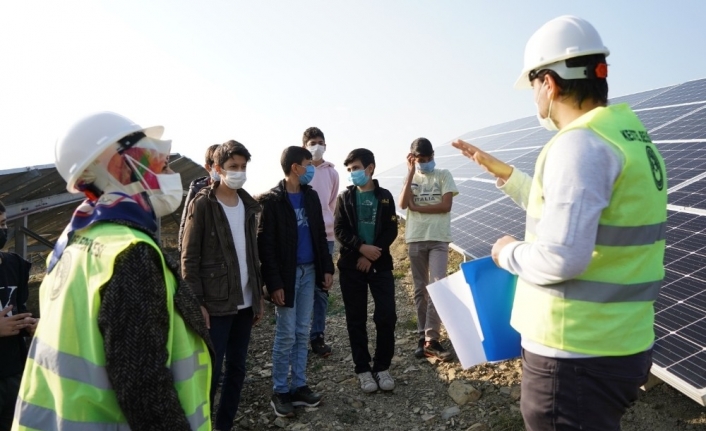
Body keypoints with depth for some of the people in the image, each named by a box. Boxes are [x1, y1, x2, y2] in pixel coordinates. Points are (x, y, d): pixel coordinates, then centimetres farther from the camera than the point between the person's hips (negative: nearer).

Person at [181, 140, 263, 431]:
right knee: (210, 371, 2)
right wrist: (196, 302, -15)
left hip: (244, 302, 6)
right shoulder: (202, 204, -8)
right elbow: (189, 258, -10)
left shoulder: (248, 205, 9)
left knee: (237, 368, 13)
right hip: (215, 304, -6)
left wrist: (258, 296, 11)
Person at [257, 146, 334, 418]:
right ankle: (280, 392, 17)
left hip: (309, 271, 6)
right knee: (286, 335, 2)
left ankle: (299, 387, 23)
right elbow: (265, 245, -13)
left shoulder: (310, 196, 8)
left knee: (302, 333, 12)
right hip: (288, 274, -6)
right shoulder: (271, 201, -11)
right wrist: (274, 283, -17)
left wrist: (327, 267, 7)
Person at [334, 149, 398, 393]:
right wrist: (362, 248, -19)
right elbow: (340, 231, -3)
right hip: (351, 266, 0)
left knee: (386, 317, -3)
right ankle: (363, 369, 17)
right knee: (356, 320, 5)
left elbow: (391, 231, -2)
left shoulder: (384, 197, 5)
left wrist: (371, 256, -13)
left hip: (380, 265, 0)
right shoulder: (345, 198, 5)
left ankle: (382, 367, 14)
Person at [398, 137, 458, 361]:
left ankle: (431, 338, -8)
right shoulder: (410, 178, 11)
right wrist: (411, 173, -6)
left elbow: (446, 205, -8)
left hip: (438, 239, -2)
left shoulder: (443, 175, 4)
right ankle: (423, 336, 16)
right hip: (415, 239, 3)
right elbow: (402, 204, -7)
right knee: (420, 289, 7)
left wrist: (417, 207, -5)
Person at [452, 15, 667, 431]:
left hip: (576, 355, -10)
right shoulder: (630, 135, 11)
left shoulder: (580, 143, -20)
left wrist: (509, 252, -8)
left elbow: (560, 258, -28)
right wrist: (502, 171, 26)